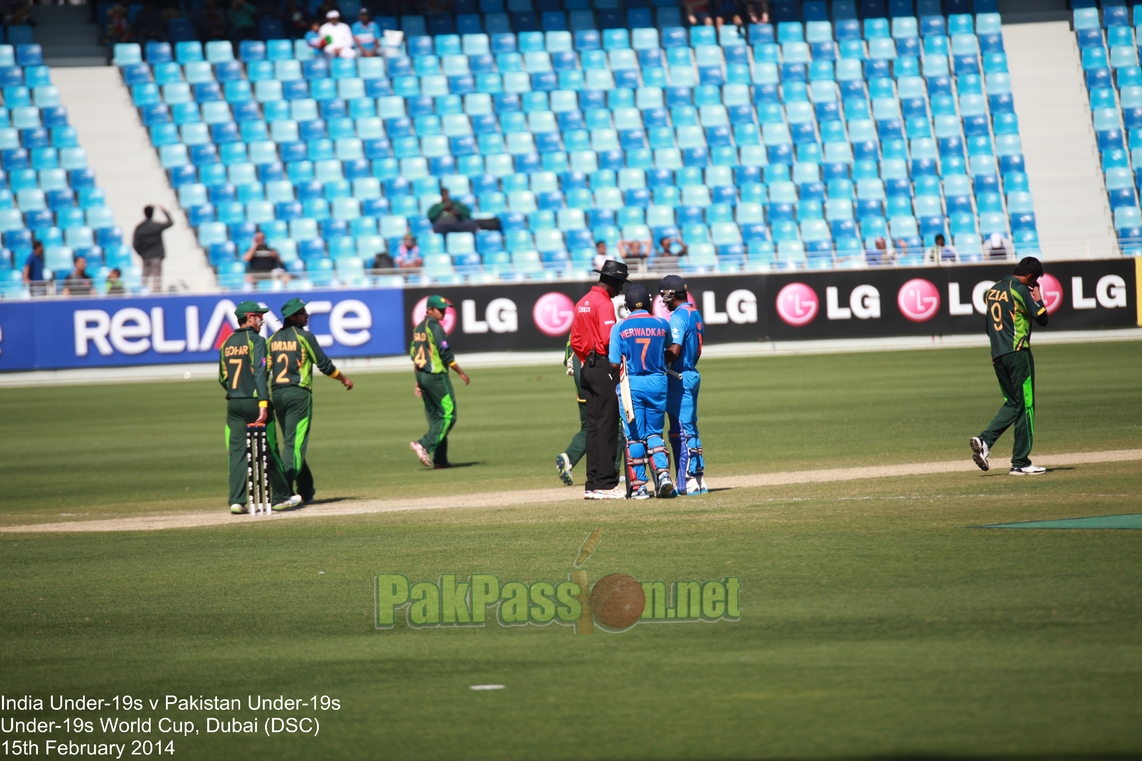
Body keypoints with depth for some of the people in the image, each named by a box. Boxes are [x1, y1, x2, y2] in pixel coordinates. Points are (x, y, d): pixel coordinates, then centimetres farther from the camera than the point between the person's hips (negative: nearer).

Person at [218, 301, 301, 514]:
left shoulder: (227, 343, 12)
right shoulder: (256, 340, -8)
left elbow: (223, 378, 14)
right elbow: (260, 373, -17)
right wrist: (263, 405, -21)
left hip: (234, 405, 6)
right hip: (254, 401, -6)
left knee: (237, 452, 2)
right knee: (269, 452, 4)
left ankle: (237, 501, -6)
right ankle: (281, 497, 12)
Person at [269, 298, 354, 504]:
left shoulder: (273, 338, 10)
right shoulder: (304, 336, -6)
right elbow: (324, 364, -4)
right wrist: (343, 378, 10)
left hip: (277, 394, 6)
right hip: (298, 392, -6)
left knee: (291, 442, 16)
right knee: (295, 443, -8)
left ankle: (306, 490, 24)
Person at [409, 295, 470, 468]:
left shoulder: (418, 328, 13)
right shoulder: (435, 327, -13)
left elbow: (414, 354, 16)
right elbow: (445, 354, -16)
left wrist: (418, 381, 20)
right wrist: (461, 373, -8)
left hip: (422, 376, 9)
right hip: (437, 376, -9)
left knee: (435, 418, 11)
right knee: (448, 416, -5)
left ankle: (440, 459, 9)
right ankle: (425, 445, -18)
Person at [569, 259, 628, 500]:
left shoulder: (582, 303, 16)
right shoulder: (604, 303, -12)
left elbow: (575, 340, 17)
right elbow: (609, 339, -22)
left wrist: (587, 361, 18)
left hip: (588, 369, 9)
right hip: (604, 368, -9)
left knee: (594, 427, 11)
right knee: (606, 426, -8)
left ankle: (593, 484, 12)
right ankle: (604, 485, -9)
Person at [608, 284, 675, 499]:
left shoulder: (620, 328, -6)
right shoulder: (662, 325, 1)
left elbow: (614, 364, -6)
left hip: (631, 384, -2)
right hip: (657, 383, 2)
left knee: (634, 436, 3)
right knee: (654, 433, 13)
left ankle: (638, 486, 2)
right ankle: (662, 472, -8)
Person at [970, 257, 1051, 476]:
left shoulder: (992, 291, 15)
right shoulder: (1020, 290, -9)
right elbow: (1042, 318, -8)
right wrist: (1038, 297, 7)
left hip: (997, 355, 8)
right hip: (1017, 353, -8)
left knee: (1012, 403, 16)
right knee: (1024, 405, -1)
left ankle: (985, 440, -4)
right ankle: (1020, 463, 0)